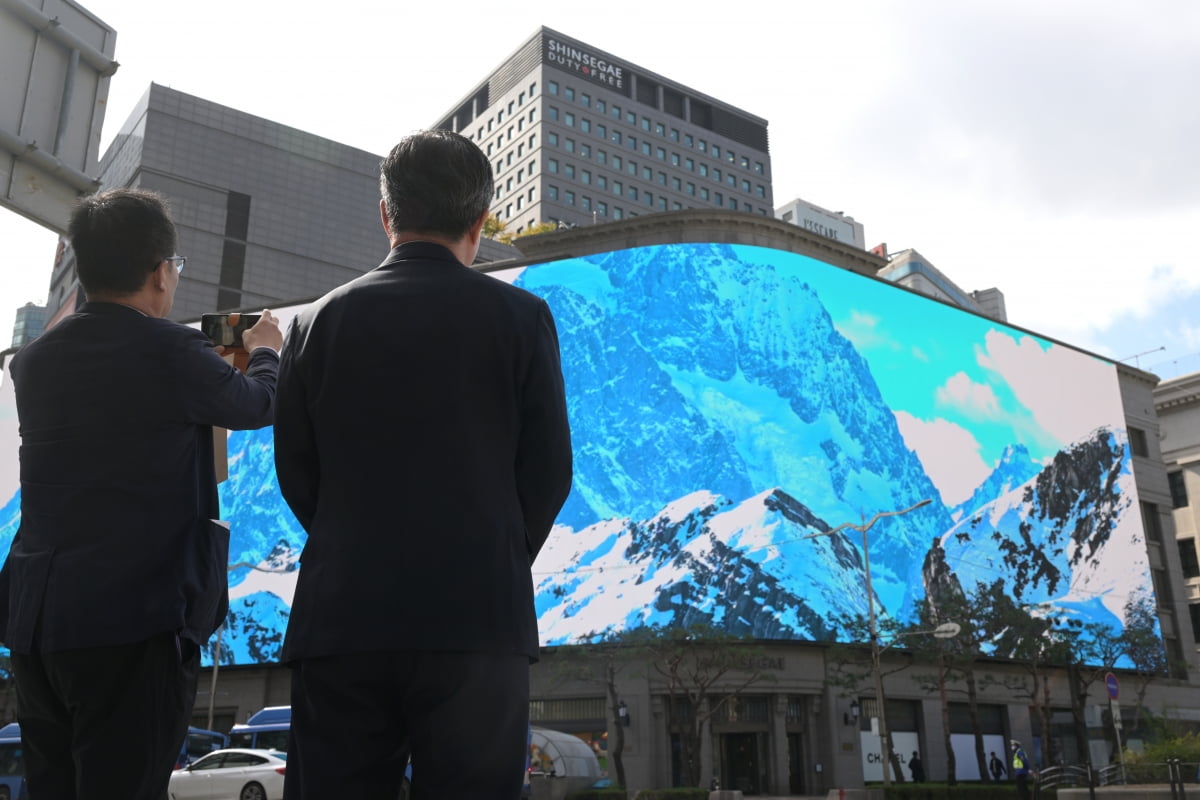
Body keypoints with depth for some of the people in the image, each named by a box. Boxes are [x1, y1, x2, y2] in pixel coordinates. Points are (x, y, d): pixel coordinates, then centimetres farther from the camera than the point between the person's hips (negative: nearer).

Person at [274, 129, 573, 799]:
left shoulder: (319, 320, 6)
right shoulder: (520, 316, 0)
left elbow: (295, 472, 7)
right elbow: (550, 470, 1)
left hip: (341, 618, 2)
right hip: (479, 619, -2)